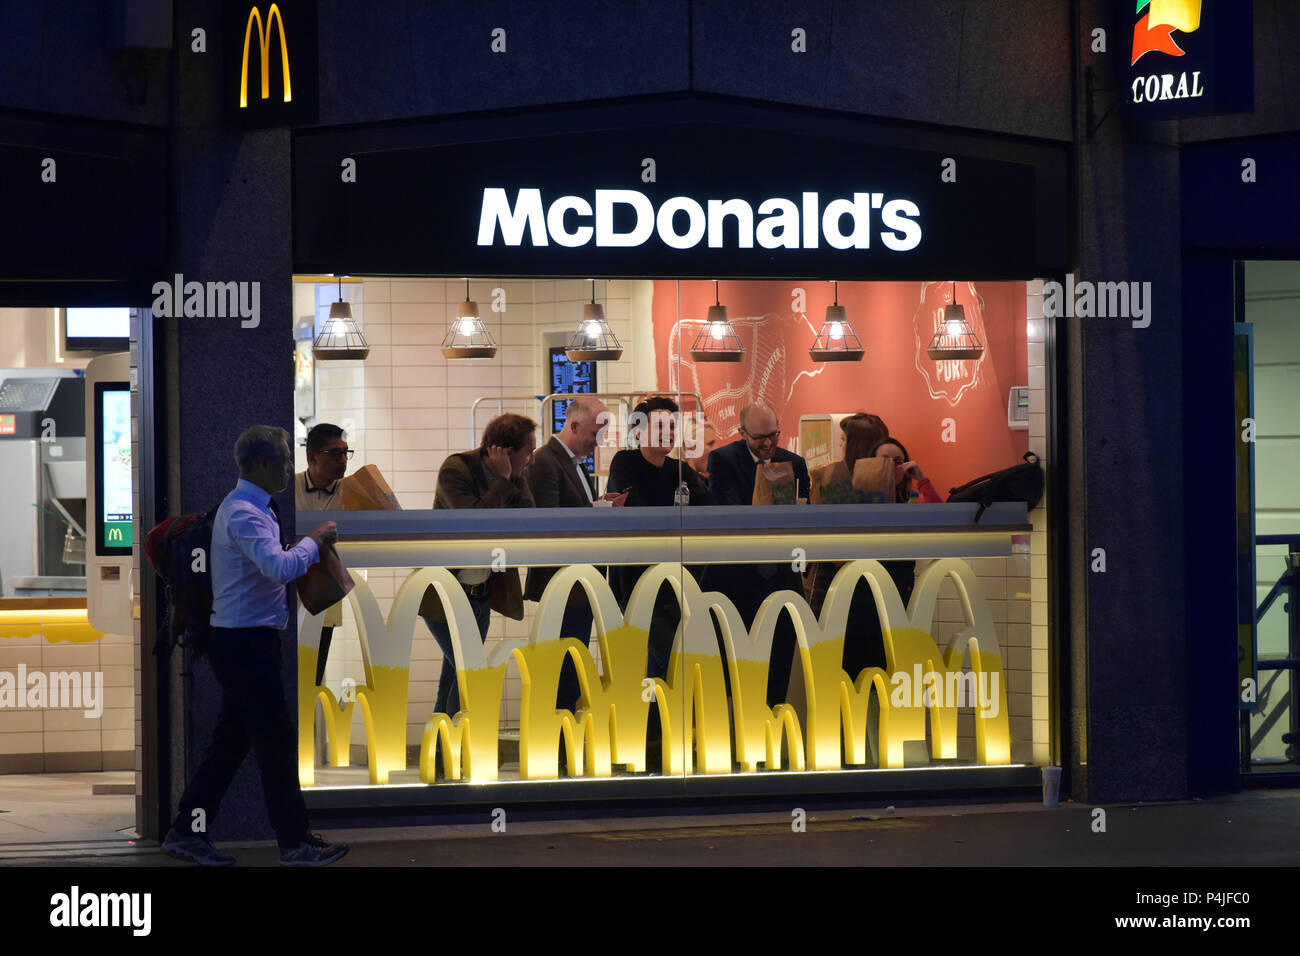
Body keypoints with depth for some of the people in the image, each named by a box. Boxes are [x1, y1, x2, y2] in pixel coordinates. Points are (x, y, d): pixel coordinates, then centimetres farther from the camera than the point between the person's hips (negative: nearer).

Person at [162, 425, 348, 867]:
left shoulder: (249, 507, 15)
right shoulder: (244, 514, -19)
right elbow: (280, 566, -33)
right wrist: (315, 540, -18)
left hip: (244, 642, 10)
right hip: (244, 643, -10)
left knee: (232, 739, 13)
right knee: (276, 740, -4)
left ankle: (186, 831, 16)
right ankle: (295, 843, 2)